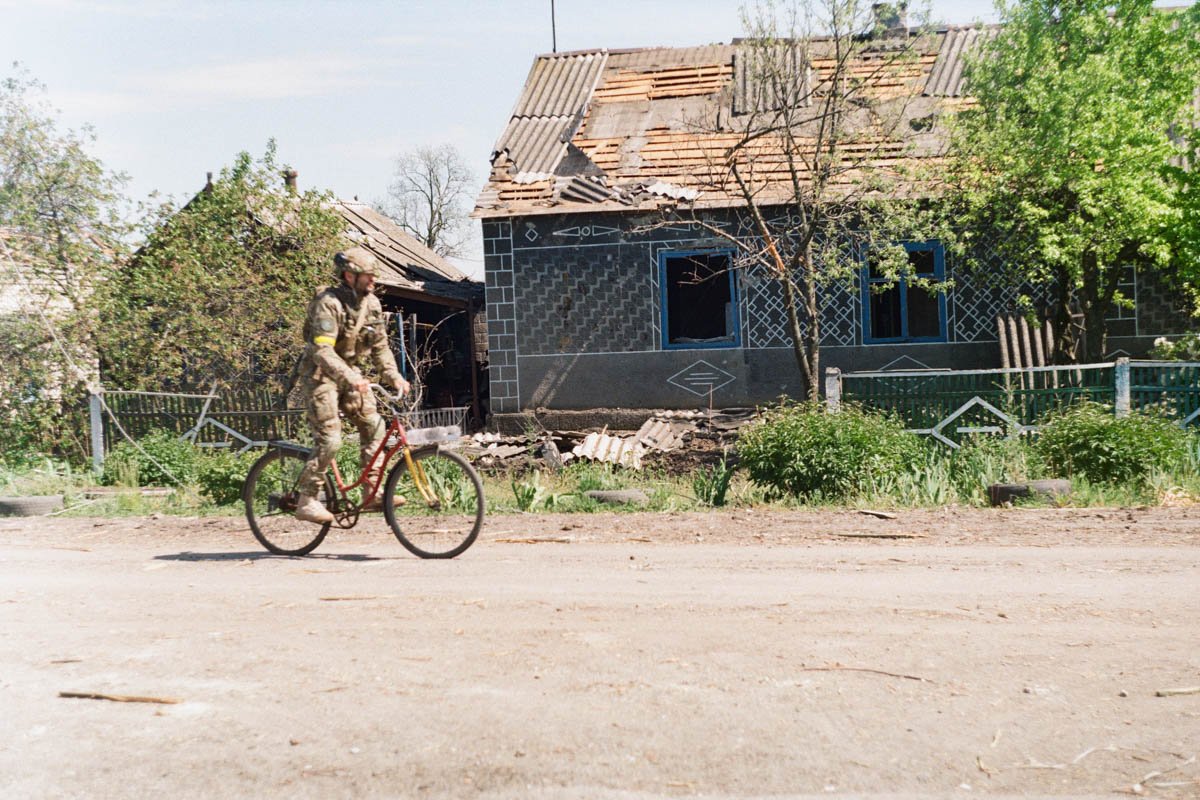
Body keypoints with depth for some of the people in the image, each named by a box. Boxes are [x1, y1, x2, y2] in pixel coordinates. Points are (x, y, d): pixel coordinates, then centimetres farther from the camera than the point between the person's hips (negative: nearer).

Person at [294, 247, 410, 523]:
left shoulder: (371, 304, 3)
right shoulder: (329, 303, -21)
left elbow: (380, 346, 11)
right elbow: (322, 350, -30)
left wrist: (393, 375, -4)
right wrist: (352, 379, -42)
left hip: (350, 372, 7)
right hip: (320, 375, -7)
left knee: (373, 425, -5)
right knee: (329, 439, -14)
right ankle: (306, 501, -5)